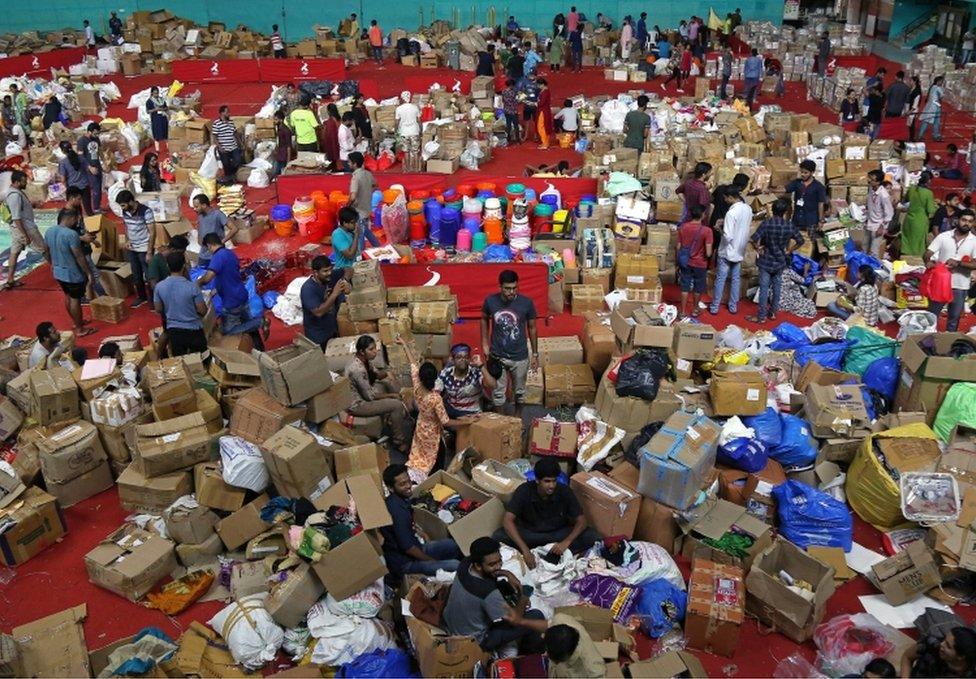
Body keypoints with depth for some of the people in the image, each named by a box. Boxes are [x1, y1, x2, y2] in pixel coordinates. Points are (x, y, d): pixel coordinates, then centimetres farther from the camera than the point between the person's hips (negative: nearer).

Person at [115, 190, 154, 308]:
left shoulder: (145, 212, -22)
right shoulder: (125, 212, -3)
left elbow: (152, 232, -18)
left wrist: (149, 252, -19)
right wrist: (127, 240, -1)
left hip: (144, 249, -6)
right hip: (131, 249, 6)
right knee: (136, 275, 16)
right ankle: (142, 297, 32)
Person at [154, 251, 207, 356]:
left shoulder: (159, 287, -10)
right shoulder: (192, 287, -21)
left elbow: (158, 310, 2)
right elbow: (203, 311, -13)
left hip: (173, 330, 3)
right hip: (193, 330, -3)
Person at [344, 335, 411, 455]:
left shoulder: (365, 360, -4)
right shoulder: (358, 369, -31)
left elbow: (378, 375, 11)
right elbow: (370, 396, -24)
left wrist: (380, 374, -14)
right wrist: (391, 395, -11)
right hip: (356, 404, -10)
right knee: (397, 405, -15)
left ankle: (406, 420, 20)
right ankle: (399, 443, 0)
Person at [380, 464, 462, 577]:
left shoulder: (402, 499, 1)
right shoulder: (397, 510, -29)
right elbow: (407, 547, -25)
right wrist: (432, 561, -13)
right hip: (404, 563, -10)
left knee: (455, 544, 10)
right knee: (455, 565, -22)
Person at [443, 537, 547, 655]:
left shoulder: (465, 563, -18)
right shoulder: (488, 593, -38)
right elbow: (515, 620, -21)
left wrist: (507, 574, -6)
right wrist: (523, 600, -3)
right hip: (475, 641, -7)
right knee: (537, 616, -6)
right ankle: (530, 648, 28)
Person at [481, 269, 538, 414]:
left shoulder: (527, 303, -17)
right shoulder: (490, 301, -15)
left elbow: (532, 328, -4)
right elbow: (484, 320, 6)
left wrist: (535, 354, 1)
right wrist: (484, 343, 4)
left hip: (520, 356, 0)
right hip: (497, 356, 0)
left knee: (519, 391, 19)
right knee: (498, 391, 15)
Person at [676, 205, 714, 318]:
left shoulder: (683, 227, -9)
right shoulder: (706, 230, -20)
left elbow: (678, 247, -1)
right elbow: (708, 253, -21)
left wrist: (679, 262, 12)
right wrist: (707, 255, 3)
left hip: (686, 262, 3)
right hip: (700, 264, -3)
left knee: (685, 287, 13)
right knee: (699, 288, 18)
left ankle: (683, 312, 17)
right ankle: (695, 310, 32)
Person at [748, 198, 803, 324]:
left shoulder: (766, 223, -18)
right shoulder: (789, 226, -7)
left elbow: (753, 240, -26)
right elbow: (800, 241, 2)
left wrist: (757, 248, -7)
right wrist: (789, 251, 11)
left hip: (766, 261, -4)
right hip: (780, 261, 4)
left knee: (764, 288, 2)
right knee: (777, 287, 18)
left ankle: (761, 316, 8)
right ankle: (773, 312, 29)